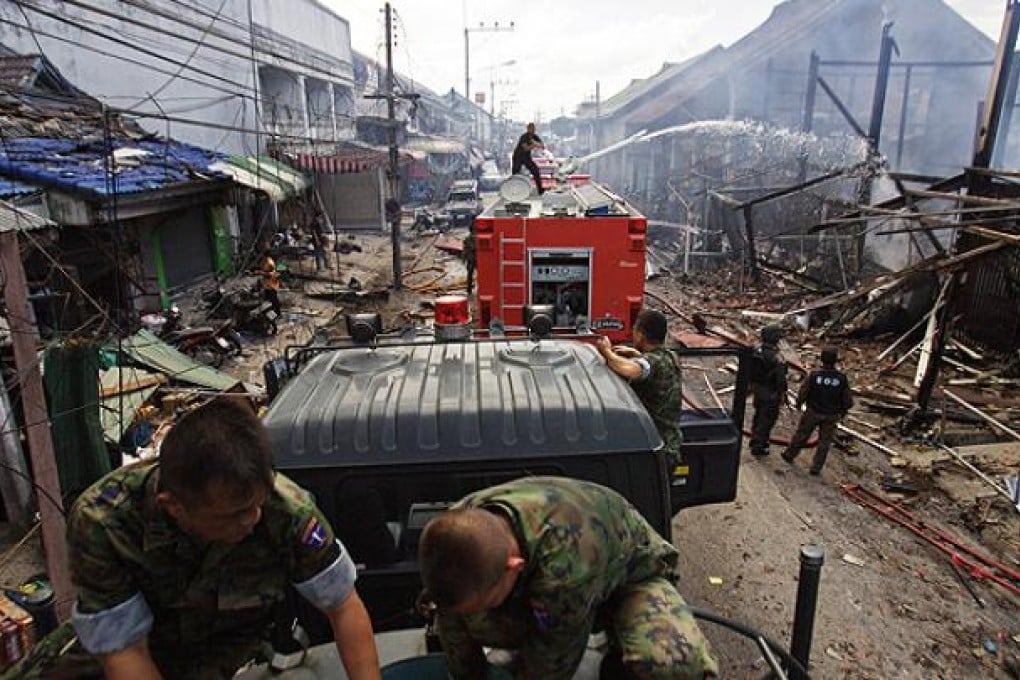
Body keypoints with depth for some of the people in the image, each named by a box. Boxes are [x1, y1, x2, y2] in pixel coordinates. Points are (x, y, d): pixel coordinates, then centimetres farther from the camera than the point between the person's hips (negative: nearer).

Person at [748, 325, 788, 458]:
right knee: (767, 419, 5)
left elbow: (749, 369, 6)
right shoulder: (776, 357, -26)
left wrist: (751, 385, 18)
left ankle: (756, 441, 38)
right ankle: (758, 448, 11)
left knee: (759, 414, 23)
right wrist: (782, 394, -9)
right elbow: (781, 378, -22)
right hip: (770, 392, -7)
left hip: (757, 387, 7)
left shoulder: (756, 350, -5)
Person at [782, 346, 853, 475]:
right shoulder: (842, 378, -18)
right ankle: (816, 468, 20)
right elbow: (848, 399, -8)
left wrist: (799, 403, 10)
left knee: (802, 434, 19)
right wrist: (843, 410, 11)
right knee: (824, 441, 14)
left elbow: (802, 392, -10)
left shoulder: (814, 374, -21)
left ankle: (790, 455, 35)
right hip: (831, 416, 0)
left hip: (813, 412, 0)